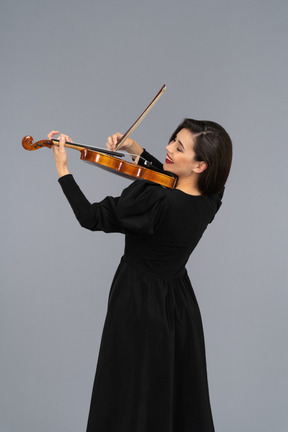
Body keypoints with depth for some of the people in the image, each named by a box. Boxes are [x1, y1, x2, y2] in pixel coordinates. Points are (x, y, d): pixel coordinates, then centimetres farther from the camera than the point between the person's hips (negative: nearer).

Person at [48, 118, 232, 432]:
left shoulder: (157, 203, -31)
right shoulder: (209, 199, -9)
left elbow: (91, 218, -22)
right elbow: (171, 182, 13)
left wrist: (62, 168, -13)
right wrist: (138, 151, 4)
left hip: (140, 302, -7)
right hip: (180, 303, 7)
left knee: (131, 399, 13)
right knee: (182, 398, 23)